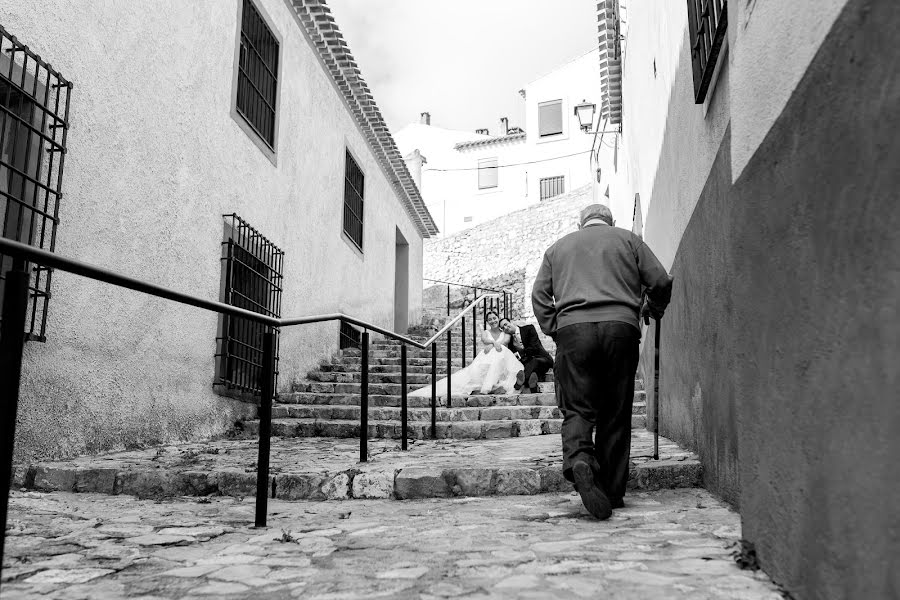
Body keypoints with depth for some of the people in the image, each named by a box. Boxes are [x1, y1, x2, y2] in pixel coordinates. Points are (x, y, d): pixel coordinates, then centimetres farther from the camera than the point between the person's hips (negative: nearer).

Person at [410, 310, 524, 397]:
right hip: (484, 359, 2)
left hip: (501, 363, -2)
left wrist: (491, 345, -21)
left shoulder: (505, 334, 22)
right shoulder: (485, 332, 24)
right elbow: (485, 340, -1)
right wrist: (494, 343, -25)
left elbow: (504, 342, -2)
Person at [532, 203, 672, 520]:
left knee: (577, 408, 1)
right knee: (616, 414, 5)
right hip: (620, 326, 0)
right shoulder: (627, 239, 19)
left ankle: (578, 459, -28)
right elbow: (661, 281, 12)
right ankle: (612, 491, 9)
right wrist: (653, 310, 30)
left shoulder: (558, 247, 24)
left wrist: (554, 331, 13)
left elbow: (539, 295, 15)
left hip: (573, 328, 1)